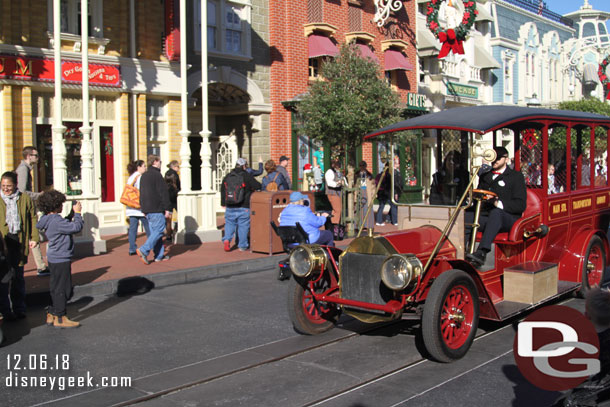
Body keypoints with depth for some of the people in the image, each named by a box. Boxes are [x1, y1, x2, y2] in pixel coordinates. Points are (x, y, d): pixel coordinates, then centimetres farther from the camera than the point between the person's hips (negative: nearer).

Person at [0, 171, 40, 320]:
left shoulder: (25, 199, 6)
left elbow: (33, 218, 9)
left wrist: (34, 237, 0)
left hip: (19, 243, 1)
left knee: (18, 277, 11)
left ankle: (19, 308, 21)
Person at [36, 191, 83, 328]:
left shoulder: (48, 219, 9)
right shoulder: (57, 221, -21)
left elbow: (67, 225, 17)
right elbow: (77, 227, -22)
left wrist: (72, 214, 10)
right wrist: (77, 213, -10)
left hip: (54, 258, 10)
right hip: (61, 259, -10)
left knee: (56, 288, 18)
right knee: (62, 288, -1)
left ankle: (51, 315, 26)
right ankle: (60, 318, 6)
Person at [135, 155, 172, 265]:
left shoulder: (144, 176, 17)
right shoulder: (156, 175, -11)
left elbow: (141, 194, 22)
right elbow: (163, 193, -15)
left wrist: (143, 209, 26)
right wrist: (167, 209, -13)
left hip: (147, 209, 9)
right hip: (157, 208, -9)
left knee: (154, 231, 10)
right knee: (159, 230, -7)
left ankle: (159, 255, 12)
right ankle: (144, 250, -17)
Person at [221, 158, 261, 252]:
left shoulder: (227, 177, 6)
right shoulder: (247, 176, -7)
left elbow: (222, 191, 12)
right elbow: (258, 186, -7)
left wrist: (224, 204, 20)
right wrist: (251, 189, 16)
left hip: (230, 207, 3)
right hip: (243, 207, -3)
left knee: (229, 223, 14)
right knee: (243, 226, 5)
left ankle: (226, 239, -7)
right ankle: (242, 246, 8)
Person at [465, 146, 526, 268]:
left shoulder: (516, 176, 9)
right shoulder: (485, 176, 28)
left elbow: (521, 205, -3)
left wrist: (500, 204, -20)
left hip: (508, 218, -5)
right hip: (485, 215, 5)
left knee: (495, 213, -40)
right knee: (465, 216, -25)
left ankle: (482, 252, -55)